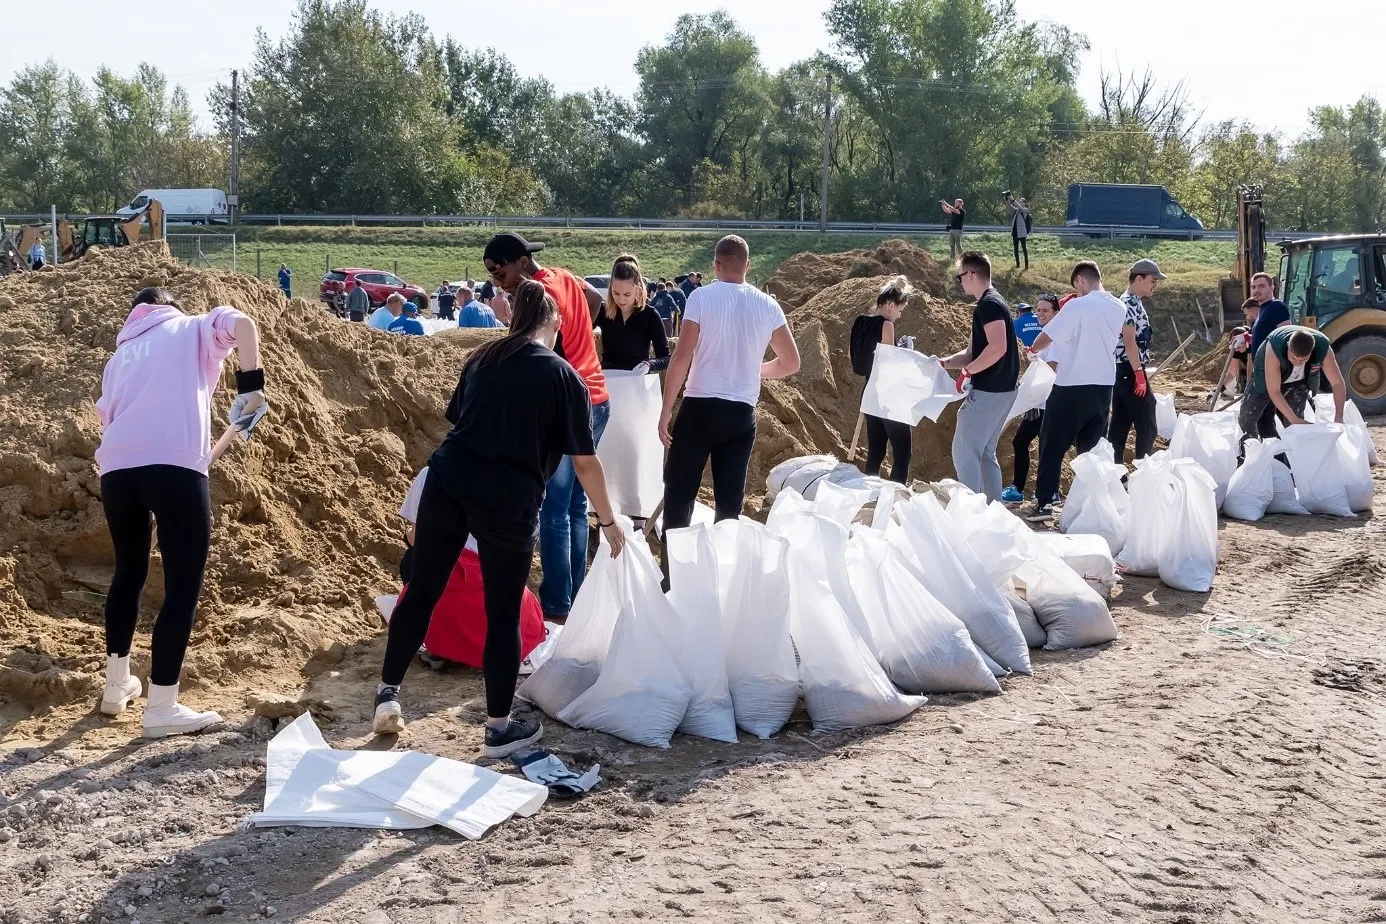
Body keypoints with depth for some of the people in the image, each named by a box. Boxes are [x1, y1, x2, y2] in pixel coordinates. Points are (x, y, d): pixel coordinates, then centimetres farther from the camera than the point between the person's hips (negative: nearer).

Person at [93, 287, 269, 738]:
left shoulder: (122, 354, 31)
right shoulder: (194, 329, 18)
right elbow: (240, 323, -3)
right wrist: (252, 382, -1)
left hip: (117, 467, 6)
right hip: (175, 465, -5)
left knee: (128, 573, 24)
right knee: (183, 586, 1)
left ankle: (117, 686, 34)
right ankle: (161, 708, 1)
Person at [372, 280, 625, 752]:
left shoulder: (482, 358, 15)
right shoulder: (565, 378, 2)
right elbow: (585, 462, 3)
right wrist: (608, 521, 14)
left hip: (448, 480, 4)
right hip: (508, 500, -4)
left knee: (422, 590, 16)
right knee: (503, 613, 7)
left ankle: (388, 693, 23)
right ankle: (500, 727, 16)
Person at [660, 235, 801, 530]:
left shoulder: (702, 297, -8)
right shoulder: (767, 305, 4)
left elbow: (682, 357, -12)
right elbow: (791, 363, 11)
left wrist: (666, 410, -6)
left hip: (699, 407, -3)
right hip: (742, 414, 3)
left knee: (679, 491, 5)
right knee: (730, 500, 9)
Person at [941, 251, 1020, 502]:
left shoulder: (989, 304, -14)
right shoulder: (989, 304, 17)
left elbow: (998, 347, -27)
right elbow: (973, 353, 20)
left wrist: (968, 371, -18)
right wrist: (943, 363, 10)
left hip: (989, 391, -10)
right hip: (1000, 390, 10)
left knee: (964, 450, -6)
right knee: (984, 453, 15)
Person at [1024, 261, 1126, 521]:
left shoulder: (1077, 307, -15)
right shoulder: (1119, 307, 6)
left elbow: (1044, 340, -11)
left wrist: (1034, 349, 11)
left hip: (1073, 386, -6)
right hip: (1104, 385, 6)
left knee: (1052, 444, 1)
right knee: (1093, 446, 13)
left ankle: (1044, 503, -1)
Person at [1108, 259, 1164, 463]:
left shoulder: (1129, 302, 18)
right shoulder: (1131, 303, -13)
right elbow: (1129, 340, -21)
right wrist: (1139, 373, -23)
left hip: (1121, 371, 10)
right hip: (1130, 370, -10)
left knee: (1120, 424, 10)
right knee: (1147, 426, -6)